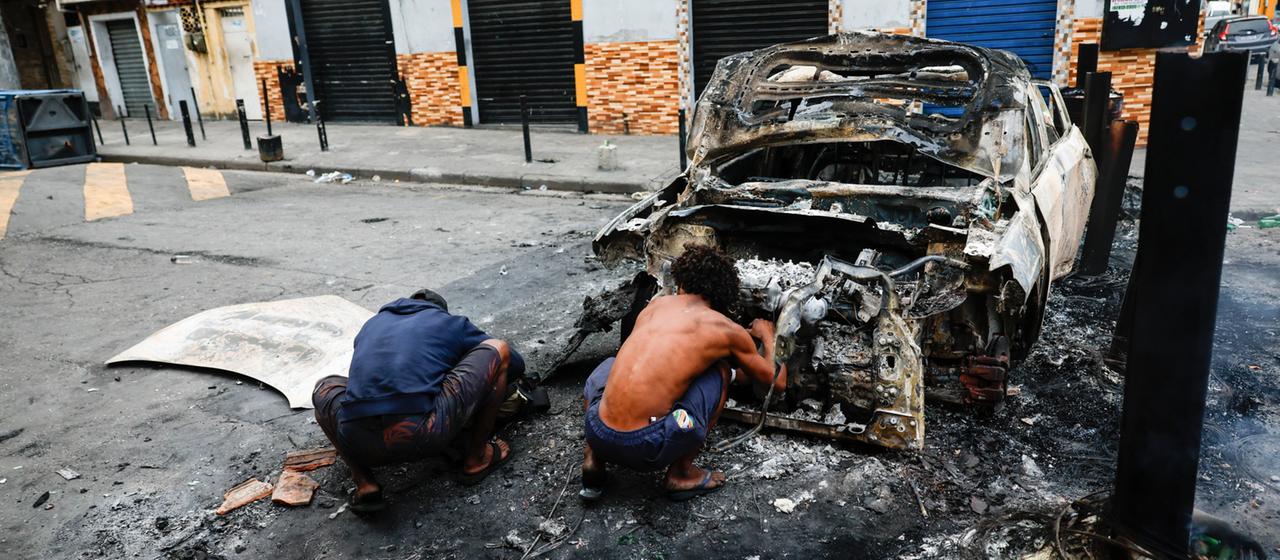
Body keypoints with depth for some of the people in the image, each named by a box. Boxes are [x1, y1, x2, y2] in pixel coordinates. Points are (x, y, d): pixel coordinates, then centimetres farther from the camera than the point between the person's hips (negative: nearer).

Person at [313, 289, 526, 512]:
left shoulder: (372, 324, 32)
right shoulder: (451, 323, 22)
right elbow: (516, 364, 31)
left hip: (357, 441, 3)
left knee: (325, 387, 39)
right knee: (498, 348, 17)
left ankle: (364, 485, 17)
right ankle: (477, 457, 20)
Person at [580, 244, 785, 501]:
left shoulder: (656, 303, 18)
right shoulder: (725, 328, 6)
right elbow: (777, 383, 19)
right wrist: (767, 335, 38)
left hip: (599, 436, 4)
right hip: (648, 449, -4)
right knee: (721, 371, 16)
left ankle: (593, 460, 18)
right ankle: (681, 474, 15)